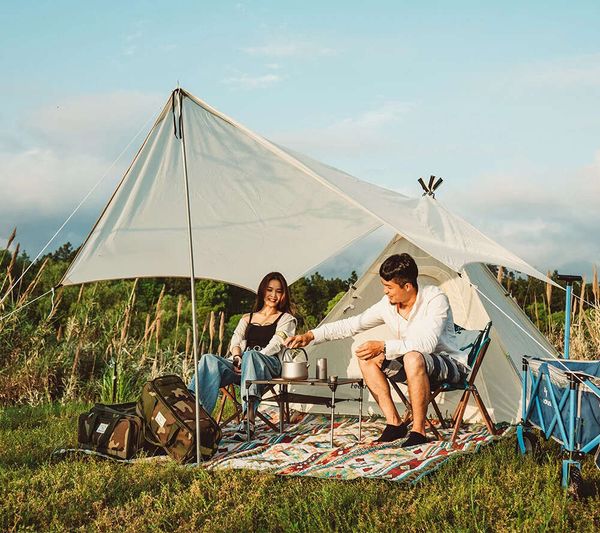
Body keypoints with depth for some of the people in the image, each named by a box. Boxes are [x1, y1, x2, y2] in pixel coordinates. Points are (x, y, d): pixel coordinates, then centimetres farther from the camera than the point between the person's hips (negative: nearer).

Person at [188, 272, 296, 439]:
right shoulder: (247, 319, 31)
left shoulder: (286, 319, 19)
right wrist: (237, 357, -10)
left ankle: (249, 419, -55)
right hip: (242, 364, 4)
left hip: (269, 365, -4)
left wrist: (248, 360, -14)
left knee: (250, 356, -42)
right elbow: (235, 341, 16)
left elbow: (275, 345, 1)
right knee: (209, 360, -28)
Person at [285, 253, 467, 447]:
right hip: (412, 367, 7)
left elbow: (427, 343, -34)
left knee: (413, 358, -39)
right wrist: (311, 335, -4)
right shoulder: (388, 305, -3)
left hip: (450, 364, -7)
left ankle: (418, 431, -27)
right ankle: (394, 423, -9)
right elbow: (352, 324, 3)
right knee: (367, 358, -12)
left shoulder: (435, 299, -22)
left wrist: (384, 347, -36)